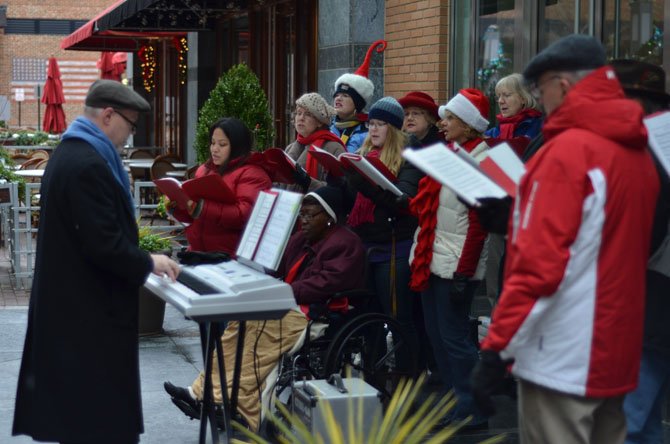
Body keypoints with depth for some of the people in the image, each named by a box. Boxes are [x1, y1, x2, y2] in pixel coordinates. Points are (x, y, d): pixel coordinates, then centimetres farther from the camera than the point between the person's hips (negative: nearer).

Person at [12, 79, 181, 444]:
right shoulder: (88, 165, -22)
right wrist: (147, 263, -10)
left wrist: (140, 259, 13)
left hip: (71, 300, 11)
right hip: (92, 308, -11)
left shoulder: (70, 153, 12)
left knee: (74, 402, 18)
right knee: (101, 415, -1)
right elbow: (104, 244, -25)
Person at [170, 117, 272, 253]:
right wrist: (177, 206, 3)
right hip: (198, 252, 7)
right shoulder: (204, 169, 18)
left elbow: (245, 216, -17)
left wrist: (202, 208, -21)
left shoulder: (252, 174, -4)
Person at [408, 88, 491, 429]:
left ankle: (471, 411, 4)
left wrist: (464, 272, -20)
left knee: (454, 337, -5)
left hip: (455, 264, -9)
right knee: (437, 334, 13)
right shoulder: (448, 152, 14)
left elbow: (478, 223, -17)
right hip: (432, 258, 9)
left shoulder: (479, 160, -13)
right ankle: (452, 401, 23)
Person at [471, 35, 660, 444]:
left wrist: (497, 349, -17)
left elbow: (539, 262, -21)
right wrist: (523, 212, 20)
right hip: (616, 351, 9)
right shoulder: (639, 152, 9)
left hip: (565, 361, -8)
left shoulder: (568, 150, -16)